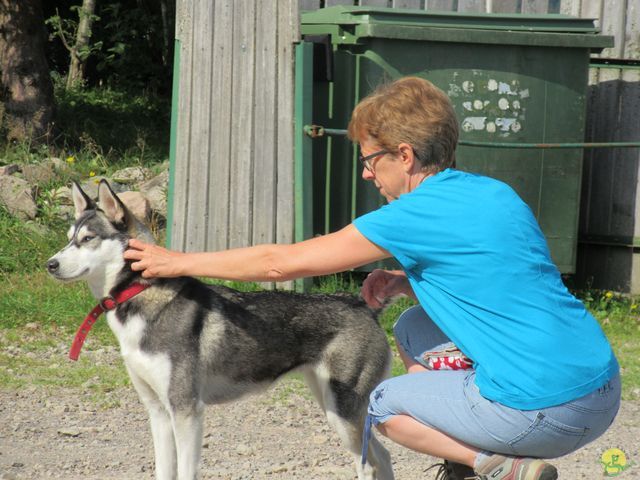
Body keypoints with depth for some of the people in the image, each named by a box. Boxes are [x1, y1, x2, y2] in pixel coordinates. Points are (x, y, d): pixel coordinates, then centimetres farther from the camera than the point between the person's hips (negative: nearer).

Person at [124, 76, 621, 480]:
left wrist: (178, 261, 7)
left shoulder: (417, 216, -10)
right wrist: (402, 281, 13)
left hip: (547, 413, -8)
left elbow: (281, 262, -4)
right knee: (412, 327, 21)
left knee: (384, 403, 15)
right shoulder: (495, 194, 13)